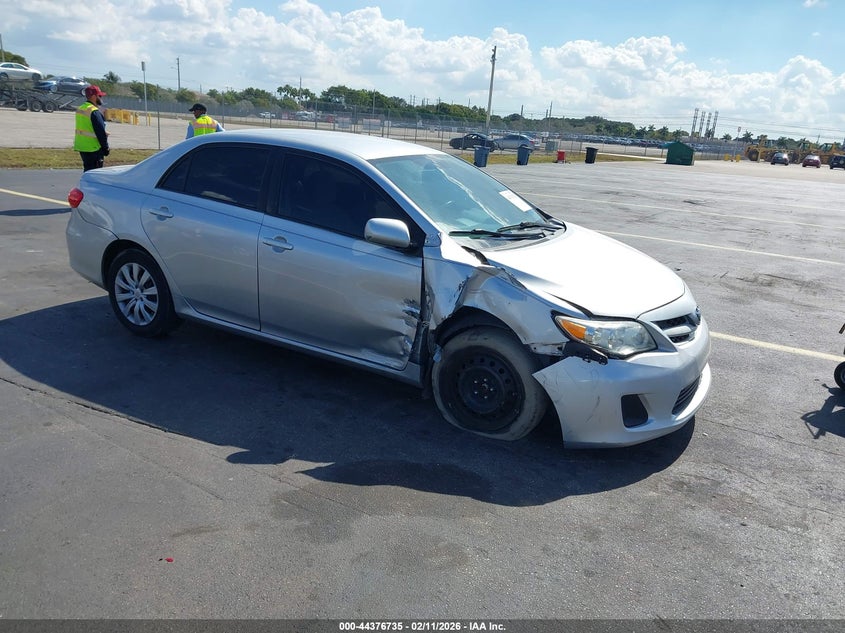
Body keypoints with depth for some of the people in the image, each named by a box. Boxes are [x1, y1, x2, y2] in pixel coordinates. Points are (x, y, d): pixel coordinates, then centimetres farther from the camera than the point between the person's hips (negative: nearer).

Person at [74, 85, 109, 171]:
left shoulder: (80, 109, 13)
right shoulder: (94, 112, -18)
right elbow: (100, 132, -18)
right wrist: (106, 147, -11)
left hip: (81, 146, 9)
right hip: (93, 148, -9)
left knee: (87, 170, 18)